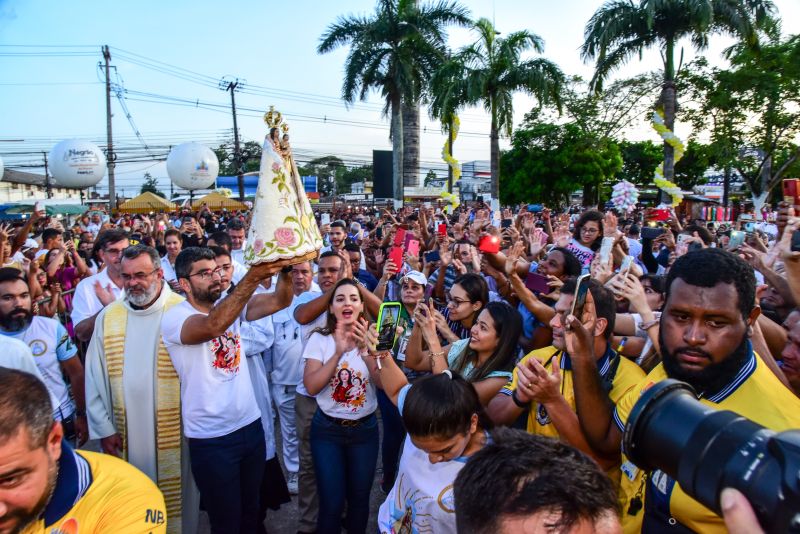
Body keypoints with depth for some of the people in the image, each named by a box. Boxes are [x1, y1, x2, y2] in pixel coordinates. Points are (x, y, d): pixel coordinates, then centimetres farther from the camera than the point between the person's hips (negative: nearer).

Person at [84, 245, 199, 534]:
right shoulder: (108, 317, 2)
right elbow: (95, 378, 7)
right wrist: (104, 428, 5)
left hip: (176, 432, -3)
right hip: (127, 436, 3)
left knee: (179, 500, 11)